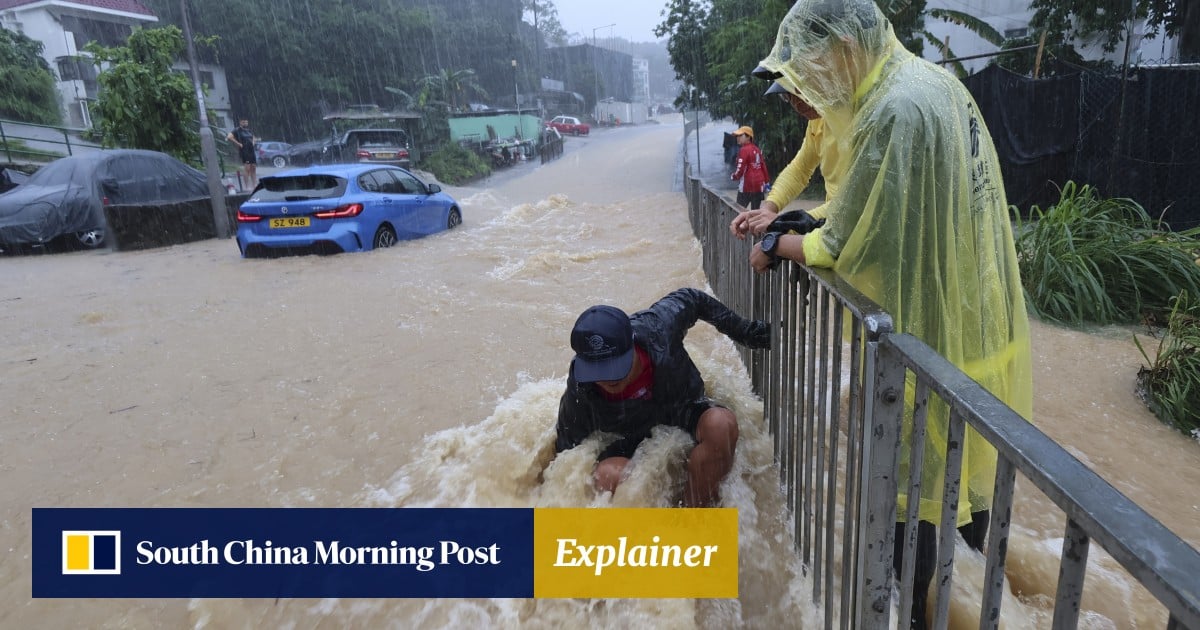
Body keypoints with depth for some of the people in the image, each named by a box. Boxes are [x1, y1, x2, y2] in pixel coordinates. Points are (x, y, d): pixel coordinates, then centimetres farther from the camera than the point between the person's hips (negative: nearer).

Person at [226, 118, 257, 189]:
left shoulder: (249, 130, 17)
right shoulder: (237, 130, -4)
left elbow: (253, 137, 37)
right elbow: (229, 137, -16)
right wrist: (238, 143, -15)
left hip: (252, 151, 7)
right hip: (244, 152, -7)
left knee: (253, 169, 8)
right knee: (247, 169, -11)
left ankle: (255, 185, 13)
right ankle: (248, 187, -10)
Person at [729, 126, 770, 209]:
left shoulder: (744, 150, -11)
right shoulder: (757, 149, 11)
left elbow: (740, 168, -15)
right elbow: (763, 165, 14)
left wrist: (734, 176, 4)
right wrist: (766, 181, 21)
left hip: (747, 185, -7)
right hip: (759, 185, 7)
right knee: (756, 210, 10)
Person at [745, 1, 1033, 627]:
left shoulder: (892, 112, -26)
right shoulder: (931, 79, 6)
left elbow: (842, 244, -21)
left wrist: (777, 246, -3)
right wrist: (780, 219, 6)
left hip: (929, 323, -9)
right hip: (977, 304, 9)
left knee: (912, 464, 6)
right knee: (964, 434, 28)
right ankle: (975, 523, 52)